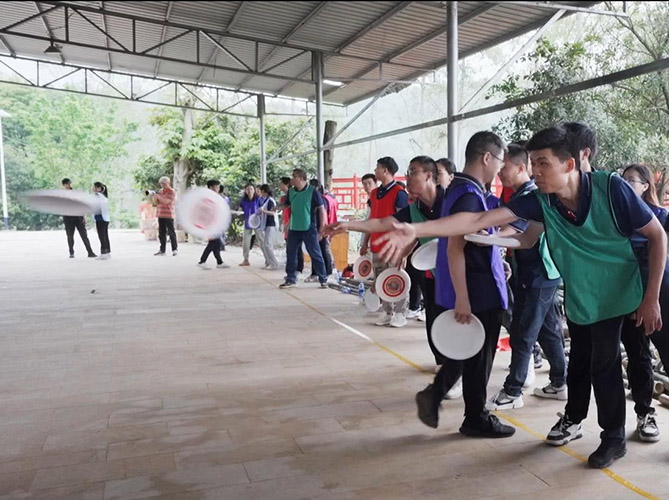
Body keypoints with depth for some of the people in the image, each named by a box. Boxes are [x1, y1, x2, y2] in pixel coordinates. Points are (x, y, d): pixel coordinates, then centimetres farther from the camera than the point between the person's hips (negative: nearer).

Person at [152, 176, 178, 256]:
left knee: (171, 232, -4)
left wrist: (158, 196, -21)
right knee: (161, 233, 8)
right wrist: (153, 198, -3)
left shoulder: (172, 192, -5)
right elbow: (156, 202, 15)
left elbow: (166, 201, -17)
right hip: (160, 215, 7)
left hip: (168, 215, -7)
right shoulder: (160, 191, 16)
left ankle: (175, 249, 2)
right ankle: (162, 250, 13)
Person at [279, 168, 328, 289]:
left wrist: (321, 228, -9)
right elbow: (286, 205, 20)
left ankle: (323, 279, 8)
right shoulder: (291, 191, 5)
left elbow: (321, 209, -7)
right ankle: (291, 279, 20)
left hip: (309, 229, -5)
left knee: (315, 254, -1)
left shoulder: (312, 191, -10)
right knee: (291, 254, 9)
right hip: (294, 228, 5)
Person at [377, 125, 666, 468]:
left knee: (603, 364, 1)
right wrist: (417, 230, -38)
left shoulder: (611, 188, -26)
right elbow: (479, 220, -27)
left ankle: (614, 437, 25)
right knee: (579, 361, 18)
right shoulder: (539, 201, -19)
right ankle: (572, 419, 42)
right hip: (578, 297, 3)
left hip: (617, 295, -3)